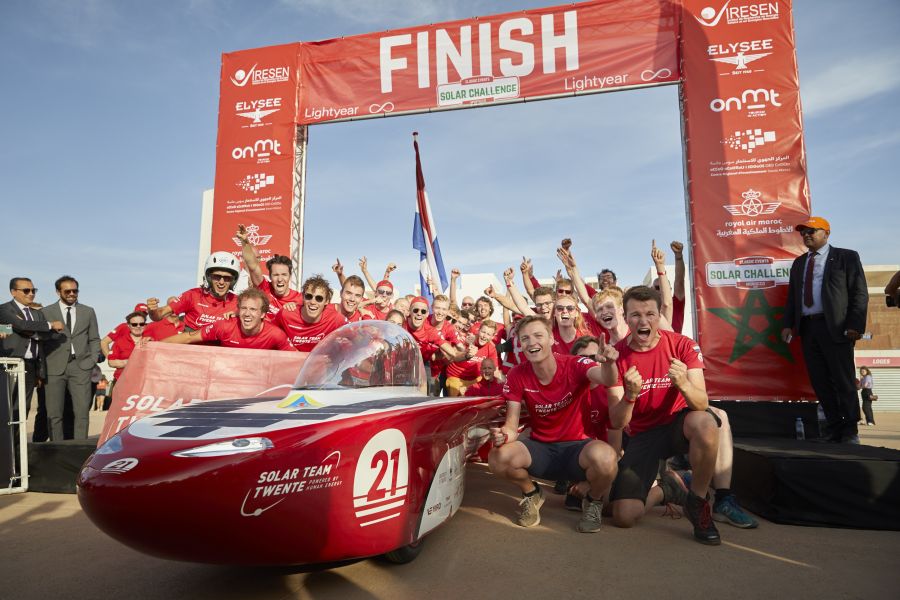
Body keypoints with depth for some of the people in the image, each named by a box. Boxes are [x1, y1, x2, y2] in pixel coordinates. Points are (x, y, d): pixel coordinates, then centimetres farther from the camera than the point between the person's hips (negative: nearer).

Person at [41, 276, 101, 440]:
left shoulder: (88, 312, 14)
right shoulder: (46, 312, 8)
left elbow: (94, 339, 16)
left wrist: (93, 360, 3)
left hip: (81, 367, 1)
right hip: (55, 368, -1)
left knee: (82, 411, -4)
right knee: (54, 413, -1)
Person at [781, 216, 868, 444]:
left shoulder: (846, 257, 5)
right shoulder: (798, 263, 19)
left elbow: (859, 293, -2)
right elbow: (792, 296, 17)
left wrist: (855, 324, -13)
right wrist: (788, 324, 5)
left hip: (835, 327, -5)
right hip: (807, 327, 5)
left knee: (843, 379, -1)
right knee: (820, 381, 5)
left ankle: (850, 431, 9)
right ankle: (835, 430, 13)